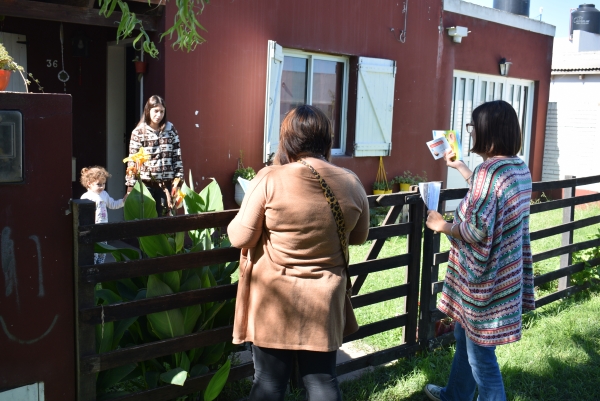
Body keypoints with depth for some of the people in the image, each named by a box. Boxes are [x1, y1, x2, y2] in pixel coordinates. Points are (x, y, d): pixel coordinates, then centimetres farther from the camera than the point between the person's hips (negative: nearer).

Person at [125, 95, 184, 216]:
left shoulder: (171, 129, 5)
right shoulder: (138, 132, -2)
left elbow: (177, 155, 7)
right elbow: (132, 161, -2)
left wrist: (179, 177, 0)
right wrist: (130, 186, -5)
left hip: (166, 184, 2)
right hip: (146, 184, -2)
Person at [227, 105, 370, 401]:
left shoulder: (270, 179, -15)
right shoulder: (351, 183, -4)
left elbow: (240, 238, -10)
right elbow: (358, 237, 10)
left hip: (274, 301, -2)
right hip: (324, 301, 3)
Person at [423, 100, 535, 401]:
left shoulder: (489, 170, -24)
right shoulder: (520, 168, 4)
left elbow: (476, 231, -28)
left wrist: (441, 225, -11)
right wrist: (458, 166, 31)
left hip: (485, 279, -10)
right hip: (504, 273, 10)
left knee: (480, 354, 5)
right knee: (465, 337, 27)